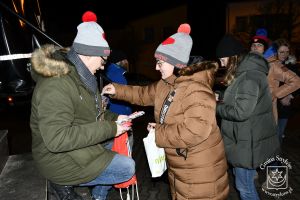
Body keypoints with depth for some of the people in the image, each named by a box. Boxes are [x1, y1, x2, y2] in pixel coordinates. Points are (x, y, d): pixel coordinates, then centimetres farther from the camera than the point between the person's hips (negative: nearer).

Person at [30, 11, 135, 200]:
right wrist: (108, 129, -30)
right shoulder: (55, 85, -27)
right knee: (127, 168, -10)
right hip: (62, 161, -9)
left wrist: (114, 118, -2)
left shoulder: (81, 76, 5)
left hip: (83, 146, 9)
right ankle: (66, 184, 2)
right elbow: (56, 138, -33)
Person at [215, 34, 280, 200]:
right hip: (245, 138, 10)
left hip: (248, 142, -10)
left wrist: (216, 106, -14)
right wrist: (221, 101, 2)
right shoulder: (244, 72, 8)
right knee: (242, 179, 25)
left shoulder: (249, 77, -24)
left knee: (244, 186, 5)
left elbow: (241, 112, -27)